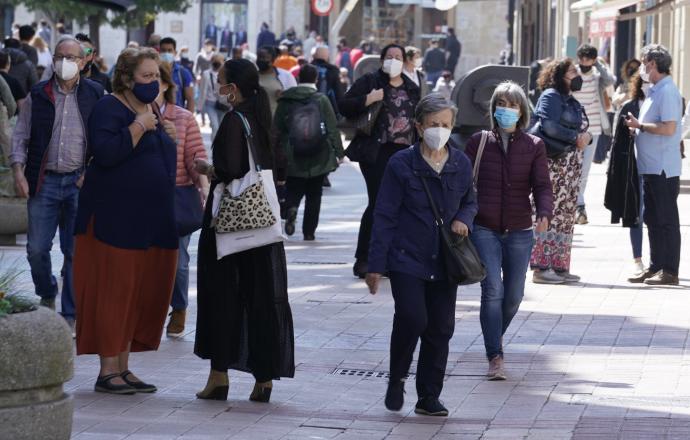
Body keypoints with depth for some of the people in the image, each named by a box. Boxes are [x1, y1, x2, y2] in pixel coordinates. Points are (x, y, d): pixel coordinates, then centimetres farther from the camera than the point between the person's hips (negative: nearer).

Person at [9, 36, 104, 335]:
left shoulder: (95, 95, 2)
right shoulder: (38, 95, 4)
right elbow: (20, 136, 6)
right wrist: (18, 172, -6)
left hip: (80, 181, -1)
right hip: (44, 181, 1)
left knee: (76, 251, 1)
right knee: (36, 248, 1)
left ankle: (70, 316, 10)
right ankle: (47, 295, 29)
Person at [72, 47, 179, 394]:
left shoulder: (150, 111, 17)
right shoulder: (110, 109, -8)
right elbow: (106, 152, -23)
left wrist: (169, 138, 6)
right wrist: (140, 127, -19)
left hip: (150, 219, 8)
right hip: (115, 219, -8)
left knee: (142, 295, 8)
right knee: (113, 291, -6)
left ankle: (123, 368, 14)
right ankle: (107, 370, -2)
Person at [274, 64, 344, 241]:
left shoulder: (285, 101, 1)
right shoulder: (321, 100, -5)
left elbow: (277, 130, 4)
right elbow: (333, 129, -5)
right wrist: (339, 152, 3)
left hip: (292, 158, 1)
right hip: (319, 159, -1)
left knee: (293, 190, 12)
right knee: (314, 194, 10)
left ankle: (291, 208, -21)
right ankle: (309, 231, 9)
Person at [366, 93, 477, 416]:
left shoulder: (461, 164, 4)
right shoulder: (401, 164, -7)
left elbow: (469, 201, 22)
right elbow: (384, 216, -5)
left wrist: (463, 219, -4)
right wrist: (376, 265, -7)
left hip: (444, 262, 4)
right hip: (407, 259, -4)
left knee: (441, 329, 5)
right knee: (412, 319, -19)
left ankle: (429, 397, 17)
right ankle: (396, 380, 7)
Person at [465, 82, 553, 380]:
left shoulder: (534, 147, 5)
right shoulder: (479, 143, 4)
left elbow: (542, 185, -4)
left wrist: (545, 213, -22)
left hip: (519, 232, 2)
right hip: (484, 229, -2)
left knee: (514, 294, 8)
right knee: (492, 290, -13)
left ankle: (496, 332, 38)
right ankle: (495, 358, -12)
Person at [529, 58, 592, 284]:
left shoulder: (571, 100, 22)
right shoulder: (551, 96, -7)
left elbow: (581, 128, 21)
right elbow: (549, 126, -21)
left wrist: (587, 136, -1)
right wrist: (576, 138, -16)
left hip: (571, 163, 10)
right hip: (554, 162, -10)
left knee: (566, 214, 9)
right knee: (549, 212, -10)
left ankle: (559, 266, 13)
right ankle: (542, 267, -11)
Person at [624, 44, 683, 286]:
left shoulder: (667, 92, -16)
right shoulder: (655, 91, 15)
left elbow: (668, 128, -24)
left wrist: (639, 125, -15)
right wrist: (638, 125, 8)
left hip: (663, 168, -10)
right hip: (651, 167, 10)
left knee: (666, 220, -5)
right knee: (653, 220, 14)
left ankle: (670, 272, -1)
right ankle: (655, 267, 21)